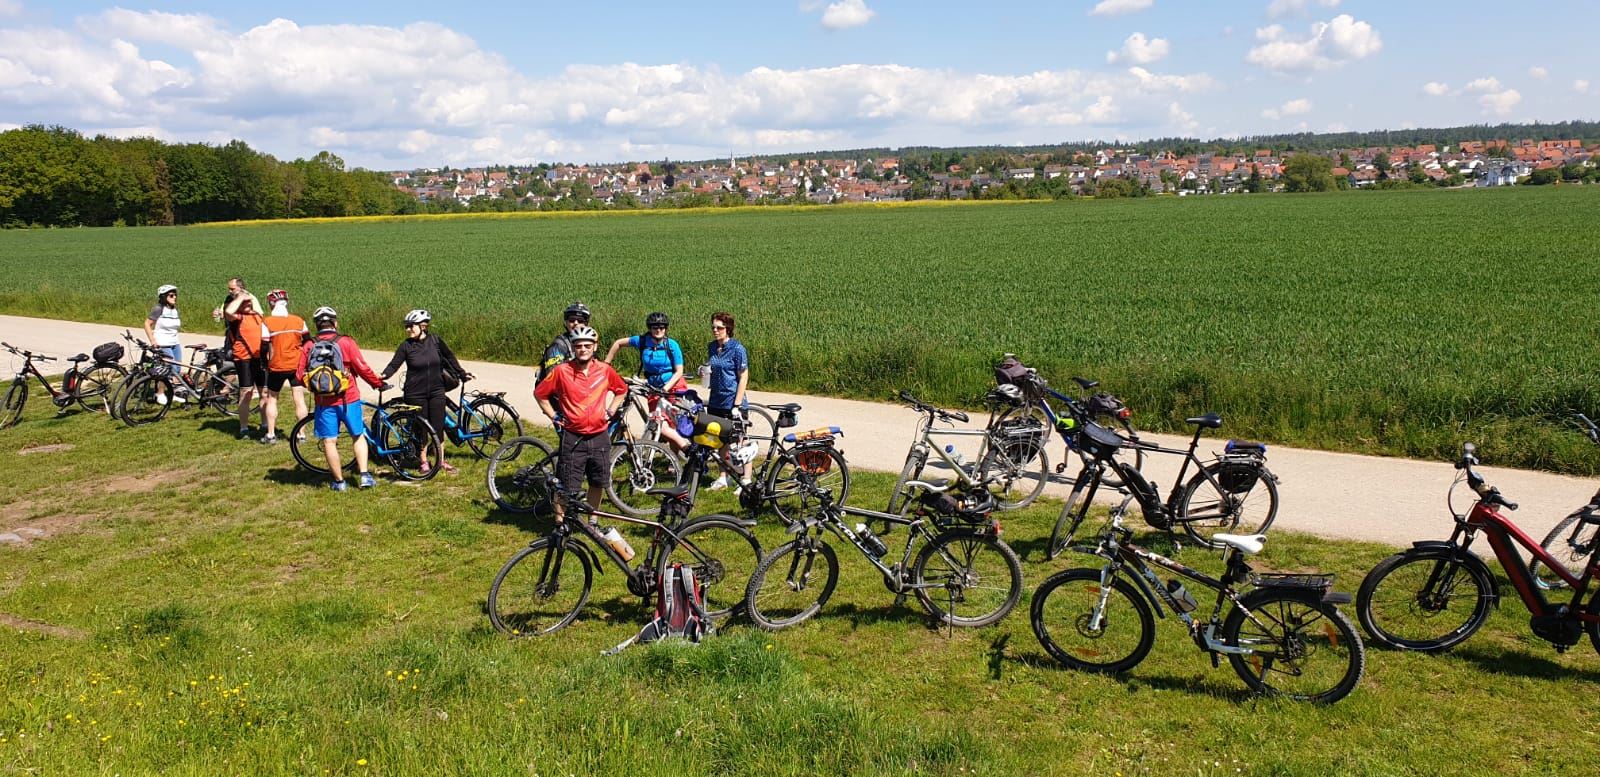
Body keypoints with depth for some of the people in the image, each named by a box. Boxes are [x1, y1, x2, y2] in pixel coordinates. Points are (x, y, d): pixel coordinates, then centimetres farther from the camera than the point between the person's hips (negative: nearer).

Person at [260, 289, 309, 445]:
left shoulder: (267, 323, -9)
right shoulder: (299, 321, -1)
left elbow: (265, 348, -7)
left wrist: (265, 365, 7)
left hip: (277, 367, -2)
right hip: (297, 366, 2)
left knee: (271, 399, 13)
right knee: (299, 399, 4)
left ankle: (270, 435, 15)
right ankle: (301, 434, 5)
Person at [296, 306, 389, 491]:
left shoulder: (308, 347, 0)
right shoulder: (346, 342, -7)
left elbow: (300, 376, 0)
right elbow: (362, 368, -10)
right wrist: (379, 384, 4)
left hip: (324, 401, 1)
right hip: (348, 399, -1)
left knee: (329, 442, 9)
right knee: (359, 436, 14)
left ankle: (339, 481, 14)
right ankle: (364, 475, 6)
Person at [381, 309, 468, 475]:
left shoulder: (435, 341, -3)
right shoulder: (406, 346, -6)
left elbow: (449, 358, 9)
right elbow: (394, 364, -11)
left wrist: (461, 374, 16)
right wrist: (384, 375, -29)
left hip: (436, 391, 1)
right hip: (416, 393, -1)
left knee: (438, 427, 4)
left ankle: (442, 461, 17)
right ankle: (424, 462, 20)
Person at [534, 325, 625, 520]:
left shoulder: (605, 370, -2)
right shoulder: (561, 371, -9)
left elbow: (621, 390, 17)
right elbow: (539, 394, 4)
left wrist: (610, 411, 8)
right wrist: (554, 417, 1)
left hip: (599, 437, 3)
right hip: (573, 438, -3)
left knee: (597, 483, 15)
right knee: (567, 488, 0)